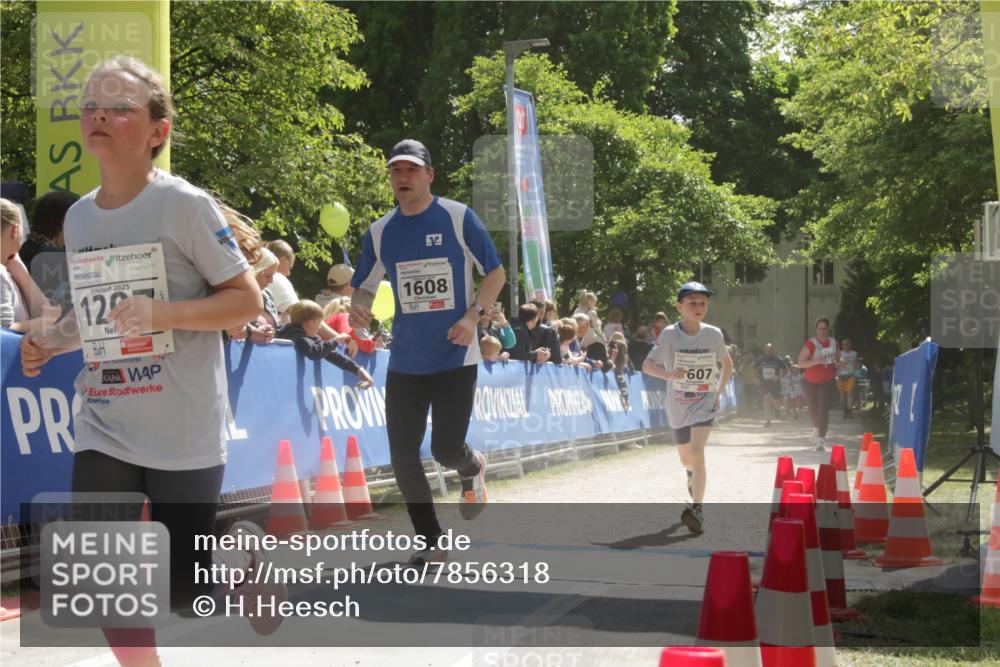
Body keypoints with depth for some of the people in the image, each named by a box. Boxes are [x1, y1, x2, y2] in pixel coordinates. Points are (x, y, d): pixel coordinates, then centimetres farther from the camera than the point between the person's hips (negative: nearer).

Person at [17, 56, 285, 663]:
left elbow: (249, 299, -12)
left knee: (185, 590, 4)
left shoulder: (184, 205, -13)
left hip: (183, 431, -5)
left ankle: (244, 552, 36)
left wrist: (165, 313, -26)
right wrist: (53, 340, -1)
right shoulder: (79, 216, 5)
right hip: (104, 429, 5)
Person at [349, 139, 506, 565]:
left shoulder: (459, 218, -6)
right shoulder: (380, 232, 4)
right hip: (405, 362, 4)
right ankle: (431, 542, 14)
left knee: (446, 450, -7)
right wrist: (358, 307, -12)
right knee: (403, 456, -1)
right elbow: (364, 287, 12)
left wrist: (473, 315, -15)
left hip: (455, 358, -4)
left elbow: (496, 273, 0)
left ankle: (473, 470, 31)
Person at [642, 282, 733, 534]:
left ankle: (697, 509, -26)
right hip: (677, 406, 1)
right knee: (686, 459, 17)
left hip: (705, 403, -1)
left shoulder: (713, 334, -5)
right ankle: (693, 477, 54)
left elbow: (727, 364, 14)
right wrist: (669, 374, -34)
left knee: (697, 453, -22)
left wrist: (718, 392, 6)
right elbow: (647, 366, -16)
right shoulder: (670, 335, -11)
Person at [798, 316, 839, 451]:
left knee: (824, 409, -13)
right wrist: (816, 361, -29)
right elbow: (800, 363, -16)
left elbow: (837, 358, 19)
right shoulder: (811, 344, -13)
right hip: (811, 381, -1)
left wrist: (838, 362, -5)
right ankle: (816, 428, 47)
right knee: (812, 408, 13)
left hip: (828, 381, 1)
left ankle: (821, 440, -16)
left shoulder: (833, 343, 1)